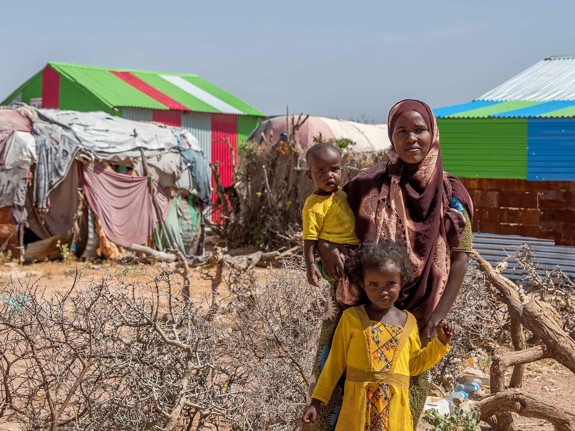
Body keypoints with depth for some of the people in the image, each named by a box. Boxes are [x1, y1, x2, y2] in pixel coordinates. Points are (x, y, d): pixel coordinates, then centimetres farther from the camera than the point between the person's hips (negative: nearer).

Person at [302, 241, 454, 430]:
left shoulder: (408, 322, 8)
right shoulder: (351, 318, 0)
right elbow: (335, 362, 5)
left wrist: (440, 343, 9)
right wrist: (316, 400, 5)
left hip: (394, 409, 2)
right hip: (358, 406, -2)